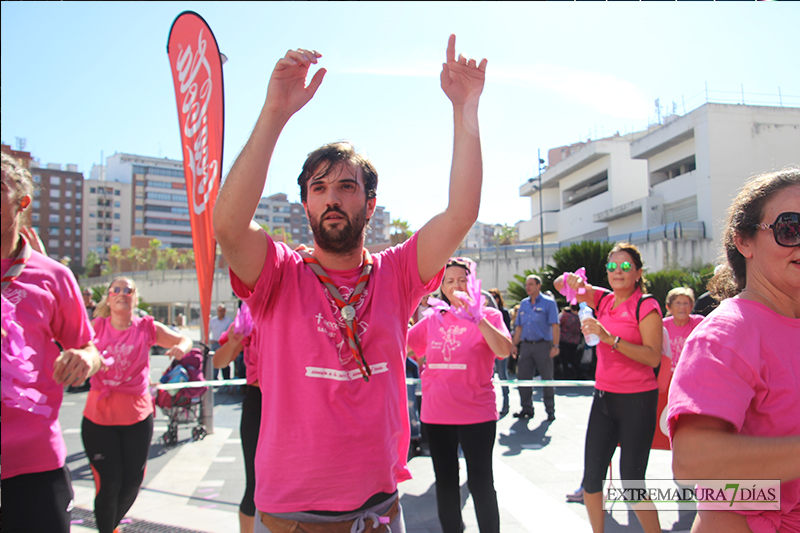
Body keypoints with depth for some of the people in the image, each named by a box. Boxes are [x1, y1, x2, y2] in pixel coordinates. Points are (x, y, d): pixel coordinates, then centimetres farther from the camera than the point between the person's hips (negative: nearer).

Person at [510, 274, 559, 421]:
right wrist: (514, 345, 9)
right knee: (523, 378, 4)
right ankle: (527, 409, 15)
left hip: (543, 345, -5)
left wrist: (555, 346, -15)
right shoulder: (523, 304, 14)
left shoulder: (548, 303, -1)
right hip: (526, 345, 5)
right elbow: (519, 326, 16)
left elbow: (554, 326, -7)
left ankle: (550, 410, 13)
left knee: (547, 379, 2)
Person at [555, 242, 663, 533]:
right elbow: (559, 285, 9)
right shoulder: (603, 300, 7)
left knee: (631, 482, 0)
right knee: (591, 477, 10)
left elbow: (653, 357, -17)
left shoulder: (646, 306, -9)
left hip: (637, 400, -6)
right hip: (604, 397, 6)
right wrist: (571, 280, -13)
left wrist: (610, 338, -25)